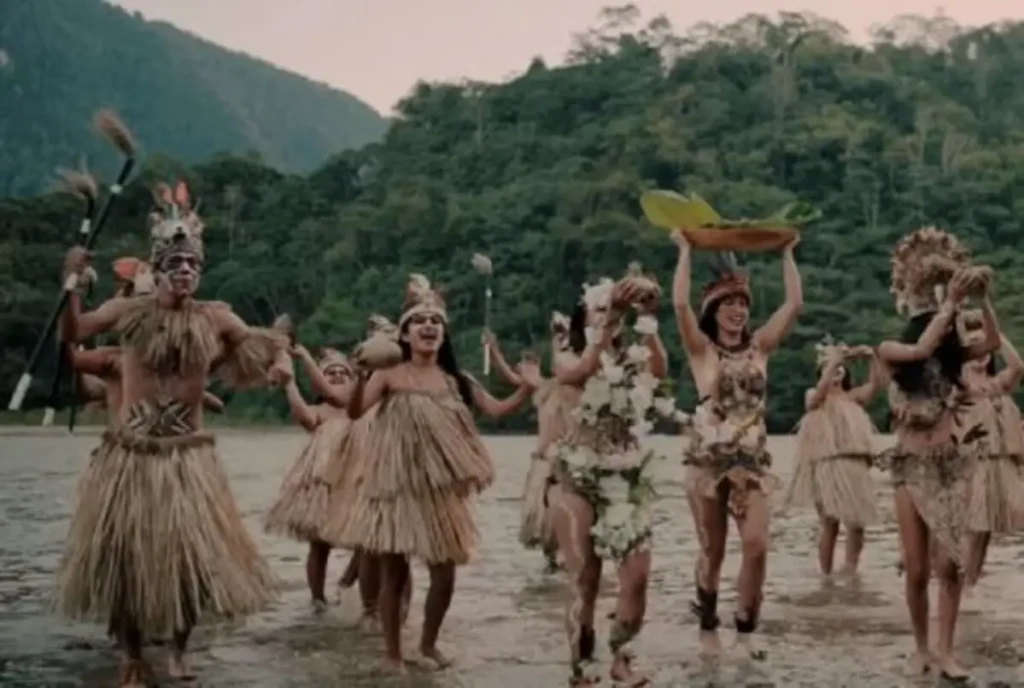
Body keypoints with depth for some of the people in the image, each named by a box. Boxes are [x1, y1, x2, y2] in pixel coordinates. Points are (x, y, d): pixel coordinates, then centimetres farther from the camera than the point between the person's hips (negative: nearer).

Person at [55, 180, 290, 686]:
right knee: (124, 552, 4)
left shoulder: (214, 317, -1)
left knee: (190, 553, 3)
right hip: (130, 453, 0)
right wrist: (72, 281, -19)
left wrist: (281, 358, -16)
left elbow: (264, 342, 6)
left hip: (188, 456, 1)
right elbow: (71, 333, -8)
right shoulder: (129, 311, -3)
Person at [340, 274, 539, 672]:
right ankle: (393, 654, 17)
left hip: (440, 492, 4)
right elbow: (354, 412, -18)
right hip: (397, 489, -4)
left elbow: (496, 410, 5)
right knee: (394, 573, 2)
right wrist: (361, 375, -34)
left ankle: (429, 643, 30)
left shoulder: (456, 381, 7)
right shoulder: (389, 376, -7)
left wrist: (526, 388, -10)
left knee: (444, 575, 6)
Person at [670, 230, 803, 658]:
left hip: (752, 459, 2)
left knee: (756, 546, -10)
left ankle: (745, 633, 2)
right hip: (707, 458, -2)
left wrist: (787, 253, 8)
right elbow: (680, 304, -14)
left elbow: (795, 304, 3)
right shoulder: (701, 348, 0)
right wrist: (685, 250, -7)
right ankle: (708, 630, 19)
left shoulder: (759, 346, 9)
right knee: (712, 550, 5)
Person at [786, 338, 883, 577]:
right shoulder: (814, 397, 6)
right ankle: (826, 575, 3)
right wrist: (834, 360, -25)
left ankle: (850, 573, 12)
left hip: (856, 466, 4)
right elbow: (822, 389, -17)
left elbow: (876, 382, 2)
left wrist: (872, 357, -14)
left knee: (857, 522, -1)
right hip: (827, 465, -4)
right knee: (830, 523, -4)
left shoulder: (853, 397, 16)